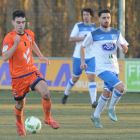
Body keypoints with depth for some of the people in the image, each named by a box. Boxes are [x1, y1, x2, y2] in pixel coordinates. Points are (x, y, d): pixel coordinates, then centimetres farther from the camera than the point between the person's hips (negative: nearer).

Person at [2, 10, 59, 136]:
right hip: (18, 76, -4)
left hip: (32, 71, 4)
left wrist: (40, 56, 25)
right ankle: (19, 122, 41)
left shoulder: (29, 34, 3)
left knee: (46, 93, -17)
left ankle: (48, 118, 5)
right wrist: (16, 44, -34)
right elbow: (5, 58, -25)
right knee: (20, 104, 8)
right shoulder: (9, 38, -15)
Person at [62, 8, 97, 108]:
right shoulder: (78, 26, -4)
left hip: (91, 56, 2)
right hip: (78, 56, -2)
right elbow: (71, 39, -12)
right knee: (75, 78, 11)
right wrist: (84, 38, -21)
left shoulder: (94, 26, 9)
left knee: (91, 77, -13)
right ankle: (66, 93, 39)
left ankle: (93, 101, -19)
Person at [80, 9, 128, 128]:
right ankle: (111, 108, 1)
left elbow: (124, 51, 5)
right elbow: (83, 47, 8)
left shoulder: (116, 33, 6)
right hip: (102, 68, -6)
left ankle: (96, 116, 30)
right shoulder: (93, 34, -5)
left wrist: (124, 48, -18)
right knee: (121, 87, -22)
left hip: (114, 68, 6)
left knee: (107, 93, 13)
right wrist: (83, 62, -1)